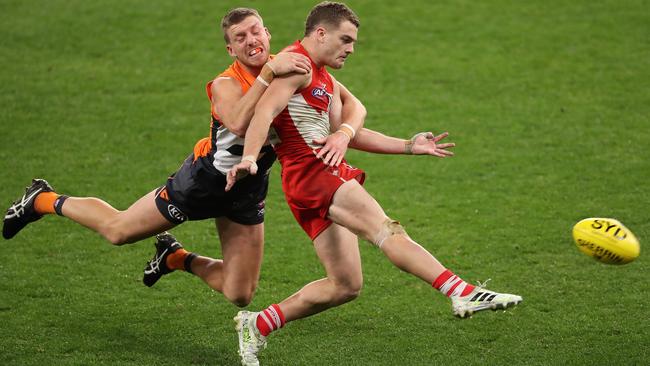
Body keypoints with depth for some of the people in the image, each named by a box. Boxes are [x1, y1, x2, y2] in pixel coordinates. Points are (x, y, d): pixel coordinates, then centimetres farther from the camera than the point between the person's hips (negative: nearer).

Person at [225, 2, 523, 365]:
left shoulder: (327, 82, 26)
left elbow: (343, 132, 31)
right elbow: (265, 111, -19)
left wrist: (407, 146, 27)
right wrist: (250, 158, -35)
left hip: (327, 172, 11)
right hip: (310, 171, -11)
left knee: (345, 286, 6)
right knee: (387, 230, -26)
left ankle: (257, 325, 13)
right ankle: (464, 294, -41)